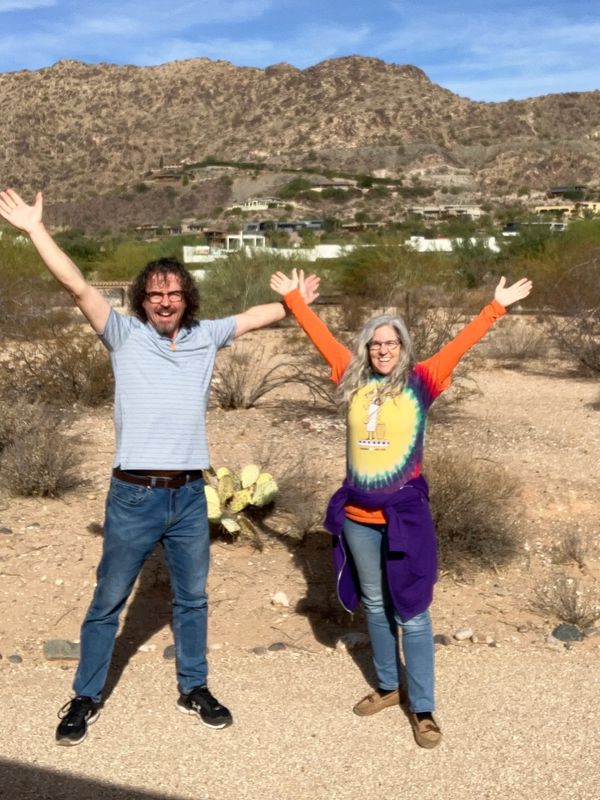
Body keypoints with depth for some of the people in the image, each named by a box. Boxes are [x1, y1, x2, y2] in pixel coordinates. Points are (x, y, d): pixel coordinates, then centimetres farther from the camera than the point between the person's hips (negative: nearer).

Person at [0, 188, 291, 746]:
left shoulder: (206, 337, 5)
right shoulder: (125, 336, -4)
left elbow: (262, 315, 17)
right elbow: (77, 286, -12)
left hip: (190, 495, 3)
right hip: (134, 495, -3)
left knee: (192, 599, 17)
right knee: (108, 601, 10)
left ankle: (193, 688, 35)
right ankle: (86, 699, 28)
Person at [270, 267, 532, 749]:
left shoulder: (420, 383, -3)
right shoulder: (354, 382, 5)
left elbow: (461, 345, -5)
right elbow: (322, 338, 11)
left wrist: (497, 306, -8)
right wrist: (295, 300, 16)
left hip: (405, 515, -4)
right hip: (357, 516, 4)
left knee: (412, 614, 3)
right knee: (376, 608, 18)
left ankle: (423, 708, 17)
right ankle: (389, 687, 36)